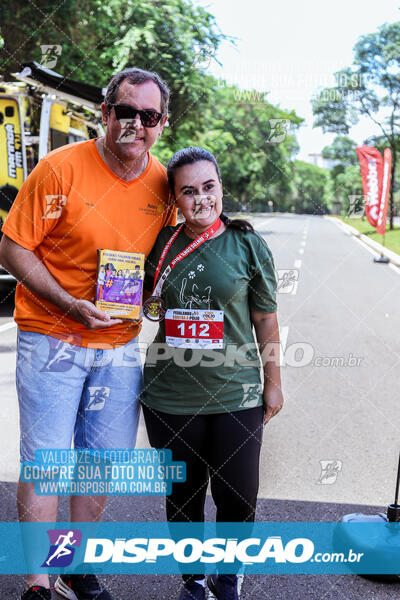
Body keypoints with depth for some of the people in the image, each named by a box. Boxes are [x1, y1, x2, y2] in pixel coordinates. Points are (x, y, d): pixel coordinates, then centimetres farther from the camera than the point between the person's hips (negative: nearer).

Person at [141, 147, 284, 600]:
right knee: (182, 495, 14)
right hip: (169, 395, 2)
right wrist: (152, 304, -1)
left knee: (238, 499, 6)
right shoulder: (160, 243, 3)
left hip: (235, 395, -1)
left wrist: (273, 382, 4)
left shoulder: (247, 244, -2)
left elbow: (265, 320, 3)